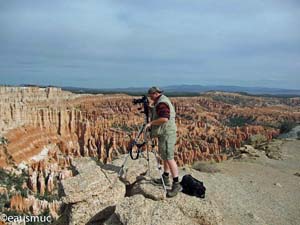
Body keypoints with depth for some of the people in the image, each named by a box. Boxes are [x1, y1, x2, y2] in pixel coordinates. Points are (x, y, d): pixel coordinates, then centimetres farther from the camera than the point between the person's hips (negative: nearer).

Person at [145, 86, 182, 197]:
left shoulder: (162, 102, -17)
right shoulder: (161, 101, 17)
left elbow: (164, 118, -29)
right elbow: (157, 114, 24)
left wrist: (151, 123, -20)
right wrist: (149, 108, 10)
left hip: (167, 133, -11)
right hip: (164, 133, 11)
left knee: (169, 157, -12)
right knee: (164, 156, 18)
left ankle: (176, 184, -10)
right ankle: (165, 178, 29)